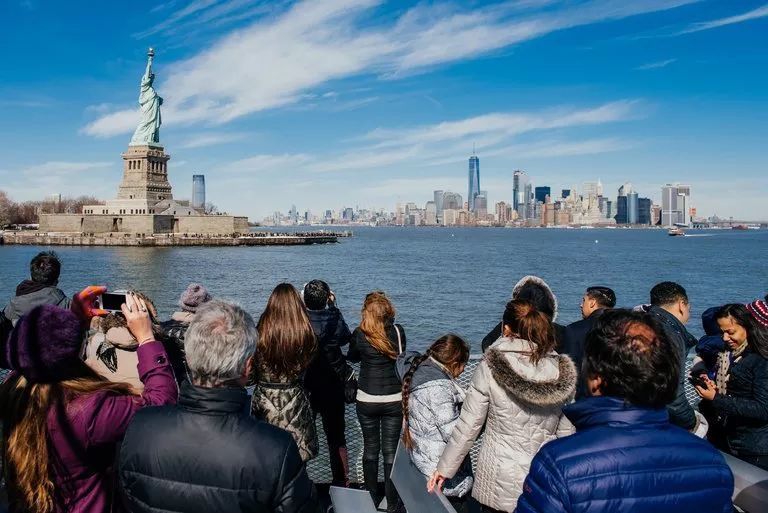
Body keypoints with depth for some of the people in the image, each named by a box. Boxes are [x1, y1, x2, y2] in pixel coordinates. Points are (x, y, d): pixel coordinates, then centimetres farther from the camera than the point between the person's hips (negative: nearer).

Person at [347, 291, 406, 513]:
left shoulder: (359, 334, -11)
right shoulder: (398, 331, -10)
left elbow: (352, 357, 9)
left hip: (367, 400, 0)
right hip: (394, 399, 0)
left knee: (370, 447, 15)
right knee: (391, 450, 8)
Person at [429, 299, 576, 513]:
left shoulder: (490, 367, -13)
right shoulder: (562, 371, -5)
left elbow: (468, 425, -9)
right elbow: (566, 431, 1)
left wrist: (445, 468, 3)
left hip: (499, 484, -2)